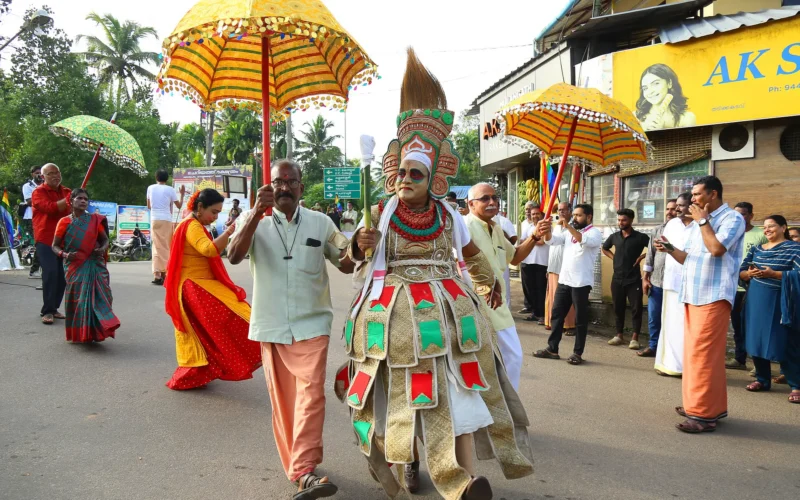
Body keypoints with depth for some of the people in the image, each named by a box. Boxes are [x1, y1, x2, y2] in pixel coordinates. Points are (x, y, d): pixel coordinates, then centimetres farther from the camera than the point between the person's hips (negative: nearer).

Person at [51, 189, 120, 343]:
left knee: (98, 295, -6)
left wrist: (103, 248, -11)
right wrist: (64, 255, -16)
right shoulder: (64, 222, 1)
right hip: (74, 266, -1)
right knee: (78, 298, -1)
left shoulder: (95, 220, 5)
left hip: (94, 265, 1)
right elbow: (55, 246, 4)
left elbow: (105, 239, 11)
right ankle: (79, 333, 11)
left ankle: (96, 331, 5)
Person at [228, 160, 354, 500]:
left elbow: (347, 265, 10)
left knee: (311, 393, -14)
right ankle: (299, 470, 22)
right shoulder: (254, 221, 1)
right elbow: (234, 256, -17)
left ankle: (304, 472, -15)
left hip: (311, 324, -1)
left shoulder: (321, 222, 4)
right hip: (270, 326, 1)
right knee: (282, 399, 8)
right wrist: (257, 213, -28)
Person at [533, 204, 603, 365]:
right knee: (556, 314, 10)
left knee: (580, 319, 2)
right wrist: (547, 231, -21)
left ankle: (577, 353, 11)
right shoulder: (569, 232, 15)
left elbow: (585, 241, -27)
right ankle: (552, 349, 18)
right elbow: (553, 240, 1)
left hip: (581, 283, -7)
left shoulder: (594, 233, -5)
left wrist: (568, 226, -36)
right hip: (564, 280, 7)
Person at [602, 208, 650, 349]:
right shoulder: (614, 236, 6)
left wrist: (642, 256, -12)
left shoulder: (640, 237, -6)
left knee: (636, 308, -2)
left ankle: (634, 338, 4)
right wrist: (613, 258, 9)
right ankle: (619, 335, 20)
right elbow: (605, 248, 24)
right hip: (617, 279, 4)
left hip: (634, 279, -4)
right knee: (618, 308, 10)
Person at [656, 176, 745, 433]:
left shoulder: (732, 218, -6)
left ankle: (704, 413, -6)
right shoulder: (698, 224, 20)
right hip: (693, 295, 9)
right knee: (695, 352, 12)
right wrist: (670, 249, 3)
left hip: (713, 296, -9)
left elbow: (717, 248, -22)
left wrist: (703, 221, -11)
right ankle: (709, 406, 22)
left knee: (703, 353, -11)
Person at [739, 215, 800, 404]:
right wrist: (749, 273, -10)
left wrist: (773, 274, -21)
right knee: (756, 340, 8)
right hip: (755, 301, 6)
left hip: (779, 301, -5)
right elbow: (741, 271, 12)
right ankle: (762, 380, 21)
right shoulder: (756, 249, 14)